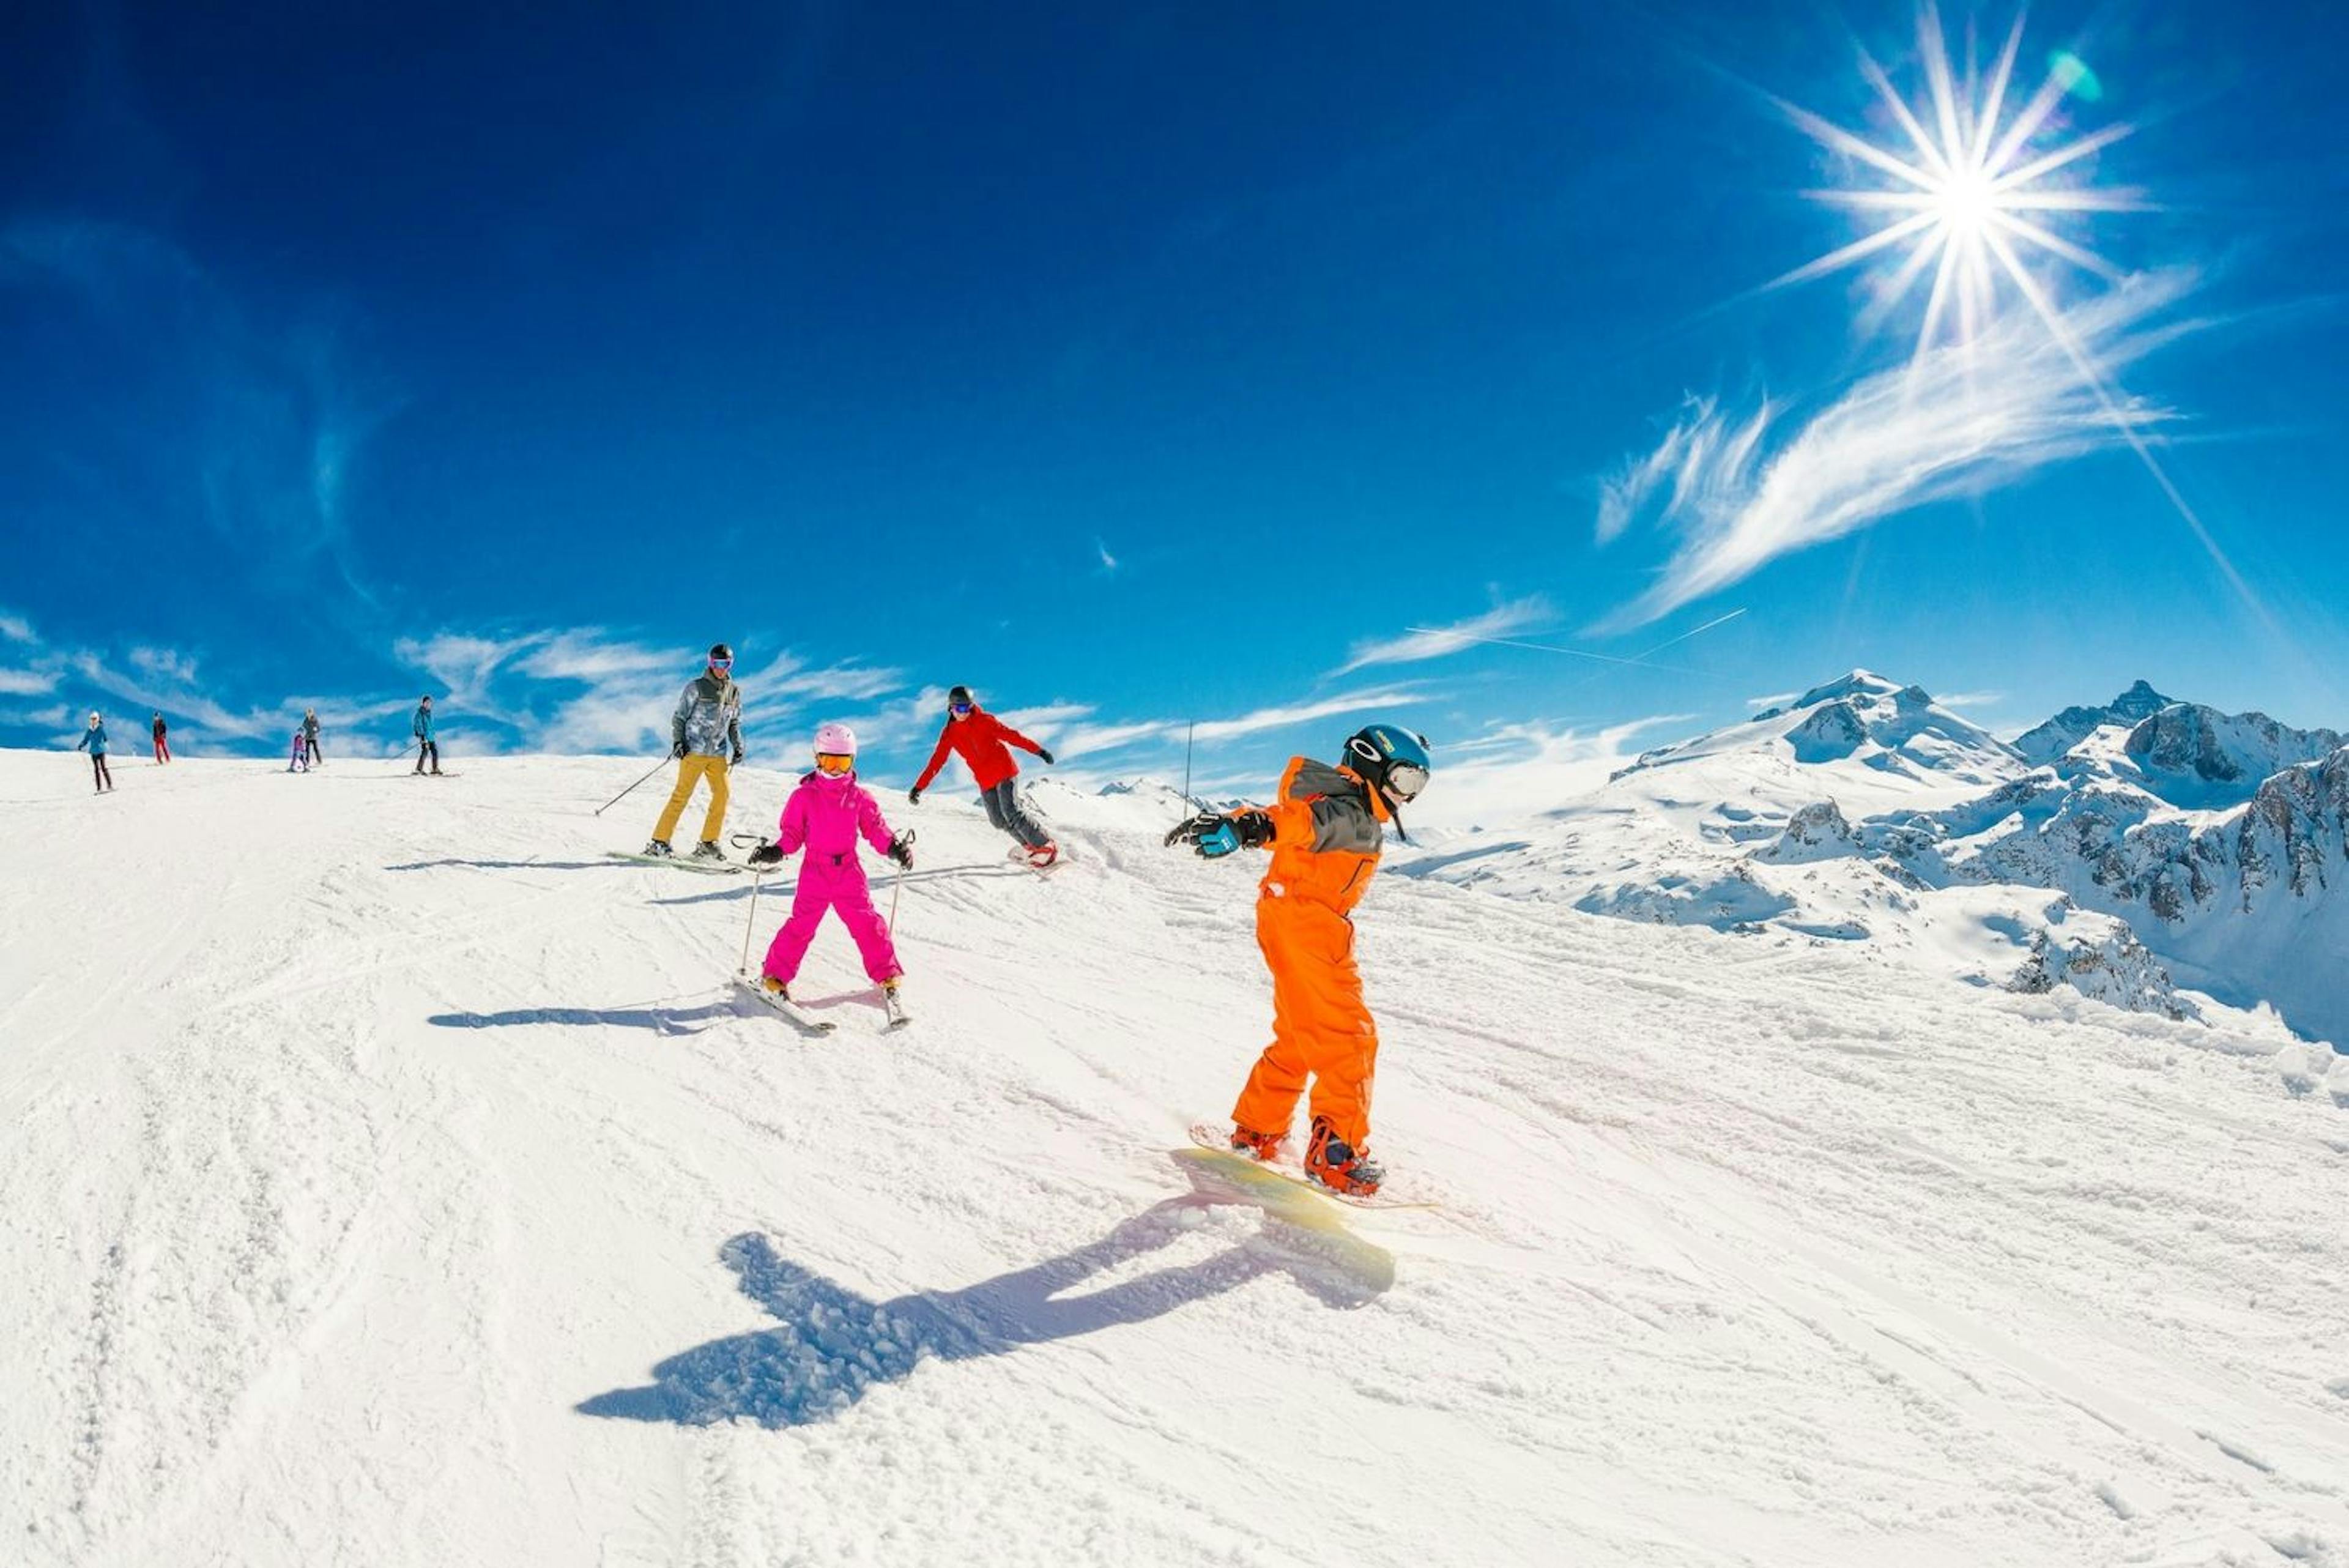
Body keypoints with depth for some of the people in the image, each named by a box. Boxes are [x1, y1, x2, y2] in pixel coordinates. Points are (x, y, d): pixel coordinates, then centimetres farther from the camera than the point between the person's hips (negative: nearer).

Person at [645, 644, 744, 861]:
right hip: (694, 750, -5)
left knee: (722, 794, -6)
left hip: (718, 753, 5)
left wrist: (737, 746, 12)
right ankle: (659, 842, -5)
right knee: (682, 795, -9)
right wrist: (677, 741, -10)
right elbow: (679, 717, 1)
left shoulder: (734, 692, 13)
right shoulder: (697, 687, -1)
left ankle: (708, 843, 3)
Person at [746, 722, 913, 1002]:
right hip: (815, 871, -1)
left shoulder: (860, 797, 5)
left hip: (849, 872, 1)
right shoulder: (804, 796, 2)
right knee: (801, 925, -4)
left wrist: (894, 847, -12)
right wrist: (775, 852, -14)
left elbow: (876, 829, 5)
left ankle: (886, 973, 14)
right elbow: (792, 834, 3)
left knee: (867, 923, 1)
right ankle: (775, 974, 10)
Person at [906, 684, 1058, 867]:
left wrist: (1039, 751, -15)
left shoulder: (984, 720, -9)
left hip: (1004, 770, -5)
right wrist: (919, 787, -3)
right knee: (998, 820, 2)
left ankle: (1047, 846, -8)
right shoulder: (949, 734, 4)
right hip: (985, 780, 5)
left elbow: (1011, 735, -11)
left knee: (1012, 812, -17)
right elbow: (937, 762, 4)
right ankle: (1030, 845, 22)